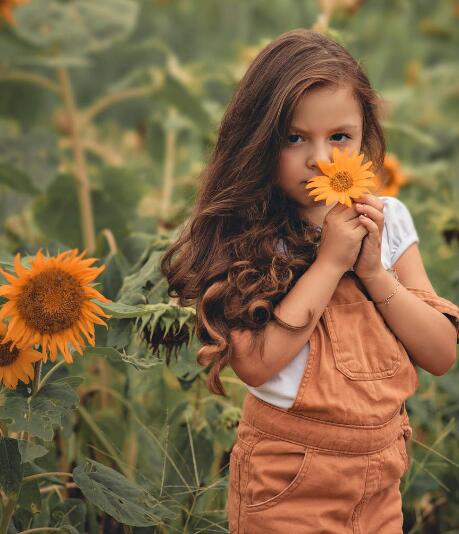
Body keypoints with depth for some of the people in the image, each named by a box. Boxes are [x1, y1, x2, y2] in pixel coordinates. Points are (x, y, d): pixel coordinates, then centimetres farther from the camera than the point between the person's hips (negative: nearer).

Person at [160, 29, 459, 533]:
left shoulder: (388, 219, -1)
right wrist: (330, 261, -21)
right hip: (289, 475, -4)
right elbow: (254, 362, -23)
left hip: (381, 476, 4)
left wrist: (373, 270, -15)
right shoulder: (241, 235, -12)